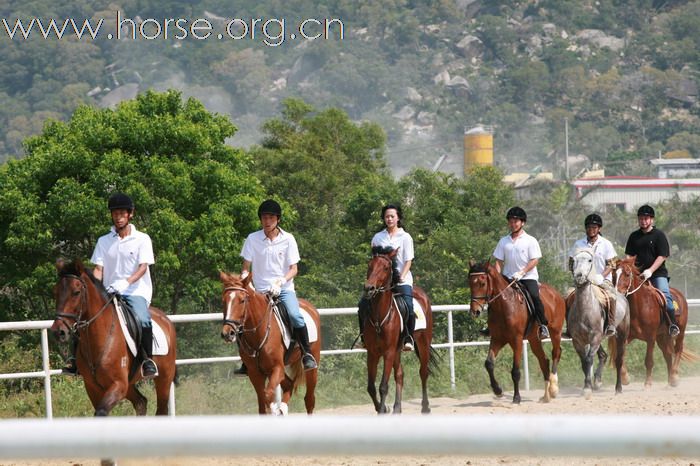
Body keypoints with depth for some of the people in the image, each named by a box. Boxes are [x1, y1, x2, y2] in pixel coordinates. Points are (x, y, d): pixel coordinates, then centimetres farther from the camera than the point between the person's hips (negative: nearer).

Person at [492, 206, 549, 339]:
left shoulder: (530, 241, 1)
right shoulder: (504, 241, 12)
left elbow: (534, 261, -5)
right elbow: (499, 262, 10)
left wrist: (521, 273, -18)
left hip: (528, 277, -4)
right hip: (508, 278, 4)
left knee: (534, 296, -28)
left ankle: (543, 326, -21)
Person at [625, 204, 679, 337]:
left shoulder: (659, 235, -1)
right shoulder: (634, 236, 13)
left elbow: (662, 256, -7)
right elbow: (629, 255, 15)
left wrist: (650, 271, -18)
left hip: (658, 273, -4)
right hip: (638, 273, 4)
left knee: (665, 294, -24)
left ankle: (673, 324, -28)